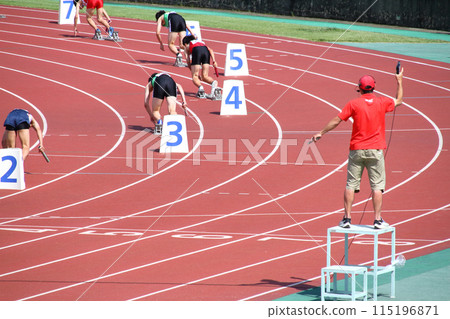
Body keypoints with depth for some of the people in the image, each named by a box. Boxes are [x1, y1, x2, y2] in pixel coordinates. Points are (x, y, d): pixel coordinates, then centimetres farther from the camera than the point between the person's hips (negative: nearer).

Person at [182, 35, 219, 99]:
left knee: (195, 76, -1)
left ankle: (200, 87, -32)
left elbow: (188, 62, 25)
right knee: (205, 76, 4)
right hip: (206, 50, 3)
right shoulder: (202, 42, 42)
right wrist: (213, 61, 10)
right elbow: (210, 50, 22)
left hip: (196, 51, -3)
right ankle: (213, 82, -28)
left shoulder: (187, 46, 34)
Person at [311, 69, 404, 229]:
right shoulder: (382, 102, -1)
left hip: (356, 150, 0)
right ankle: (378, 220, -1)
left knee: (351, 185, 5)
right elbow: (399, 101, 19)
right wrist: (399, 81, 32)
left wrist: (321, 133, 10)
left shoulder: (354, 104, -4)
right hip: (375, 151, 0)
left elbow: (337, 120, -1)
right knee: (377, 186, 2)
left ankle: (347, 218, 3)